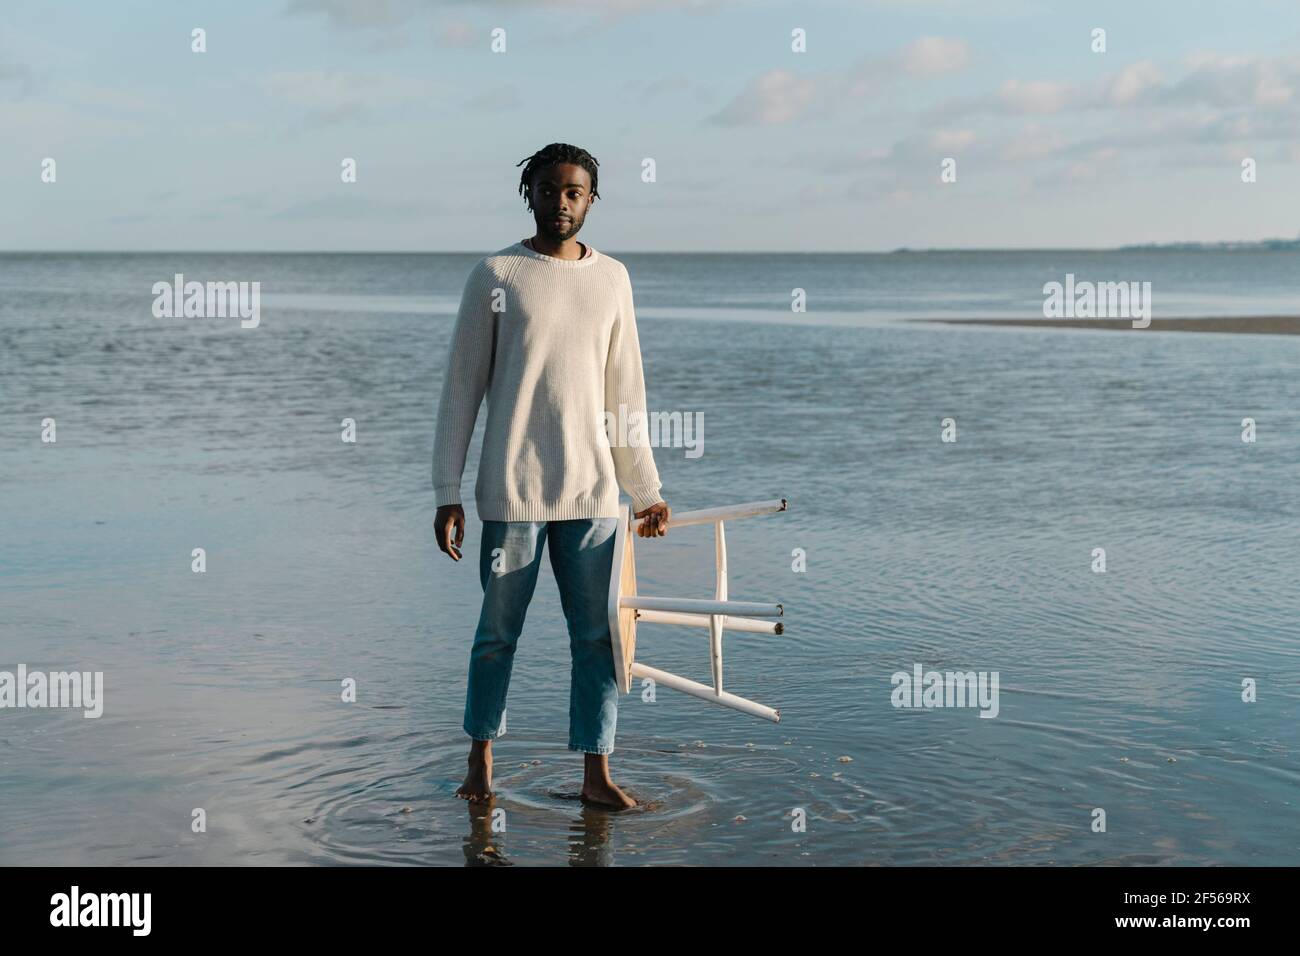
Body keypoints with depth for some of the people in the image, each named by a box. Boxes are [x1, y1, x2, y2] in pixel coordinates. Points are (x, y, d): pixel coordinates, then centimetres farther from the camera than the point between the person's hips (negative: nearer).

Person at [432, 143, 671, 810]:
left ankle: (596, 775, 9)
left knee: (598, 635, 2)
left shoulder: (612, 278, 10)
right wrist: (447, 494, -4)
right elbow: (461, 390, 0)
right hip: (511, 490, -3)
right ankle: (480, 762, 21)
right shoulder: (495, 275, 0)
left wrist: (647, 491, 14)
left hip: (592, 491, 3)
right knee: (498, 632, 5)